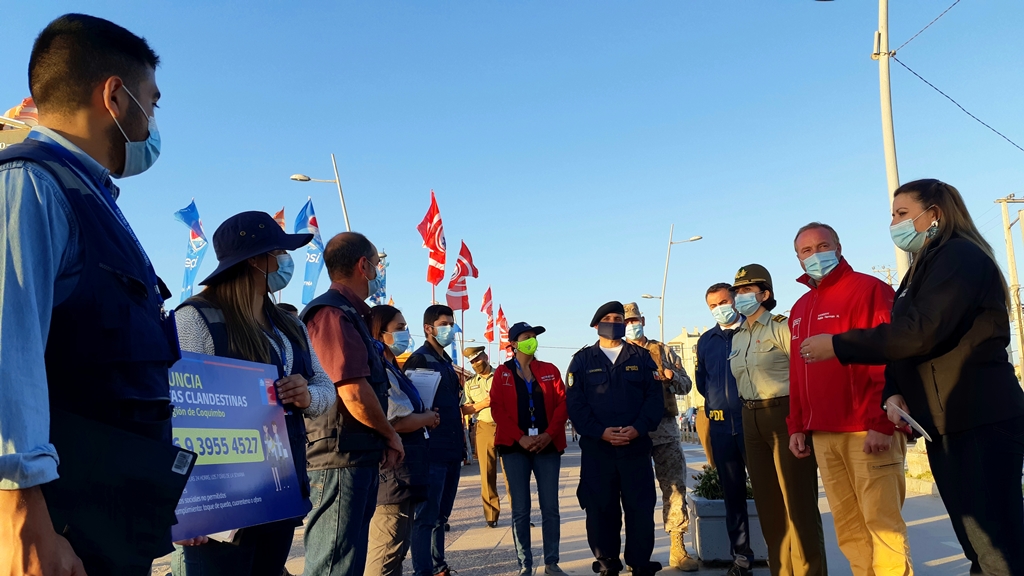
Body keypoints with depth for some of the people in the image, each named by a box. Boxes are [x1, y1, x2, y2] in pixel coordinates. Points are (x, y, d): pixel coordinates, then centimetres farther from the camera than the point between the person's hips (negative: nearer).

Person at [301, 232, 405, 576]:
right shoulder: (333, 313, -16)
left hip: (359, 457, 10)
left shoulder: (352, 314, 16)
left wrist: (381, 442, 10)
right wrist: (391, 437, -8)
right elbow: (354, 393, -23)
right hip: (341, 458, -10)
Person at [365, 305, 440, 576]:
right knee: (386, 552, -2)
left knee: (397, 547, 18)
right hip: (392, 470, -10)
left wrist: (424, 417, 5)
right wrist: (428, 418, -6)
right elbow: (396, 421, -23)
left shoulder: (392, 369, 15)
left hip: (404, 469, 10)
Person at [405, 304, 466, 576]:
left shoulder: (447, 362, 18)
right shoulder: (419, 359, -9)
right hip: (431, 450, -9)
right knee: (427, 516, -3)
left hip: (452, 450, 9)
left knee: (442, 514, 17)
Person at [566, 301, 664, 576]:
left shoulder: (641, 357, 11)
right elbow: (574, 402, -1)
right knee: (601, 508, 4)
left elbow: (655, 396, 3)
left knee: (641, 507, 3)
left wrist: (638, 428, -13)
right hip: (596, 447, 0)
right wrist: (600, 432, -13)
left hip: (636, 445, 1)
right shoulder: (582, 360, 7)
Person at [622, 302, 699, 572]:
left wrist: (672, 376, -9)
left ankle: (678, 549, 8)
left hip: (665, 428, 2)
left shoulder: (663, 351, 12)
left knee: (675, 486, -1)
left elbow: (685, 386, 11)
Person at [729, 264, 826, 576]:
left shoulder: (781, 326, -7)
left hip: (786, 416, -7)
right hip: (753, 421, 7)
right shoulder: (737, 336, 14)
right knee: (767, 501, 12)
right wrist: (749, 416, 18)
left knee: (798, 500, -2)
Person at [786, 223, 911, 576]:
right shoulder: (800, 309, 19)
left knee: (881, 521, -4)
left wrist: (880, 423, -17)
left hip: (868, 430, -6)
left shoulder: (868, 289, -3)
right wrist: (797, 425, 14)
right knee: (848, 525, 9)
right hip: (823, 435, 7)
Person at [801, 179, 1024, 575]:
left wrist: (838, 346, -16)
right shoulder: (923, 269, 20)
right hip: (947, 423, 9)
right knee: (977, 542, 12)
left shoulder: (960, 256, -10)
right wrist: (893, 392, -2)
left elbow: (920, 331, -21)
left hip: (981, 422, -9)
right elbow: (901, 337, 16)